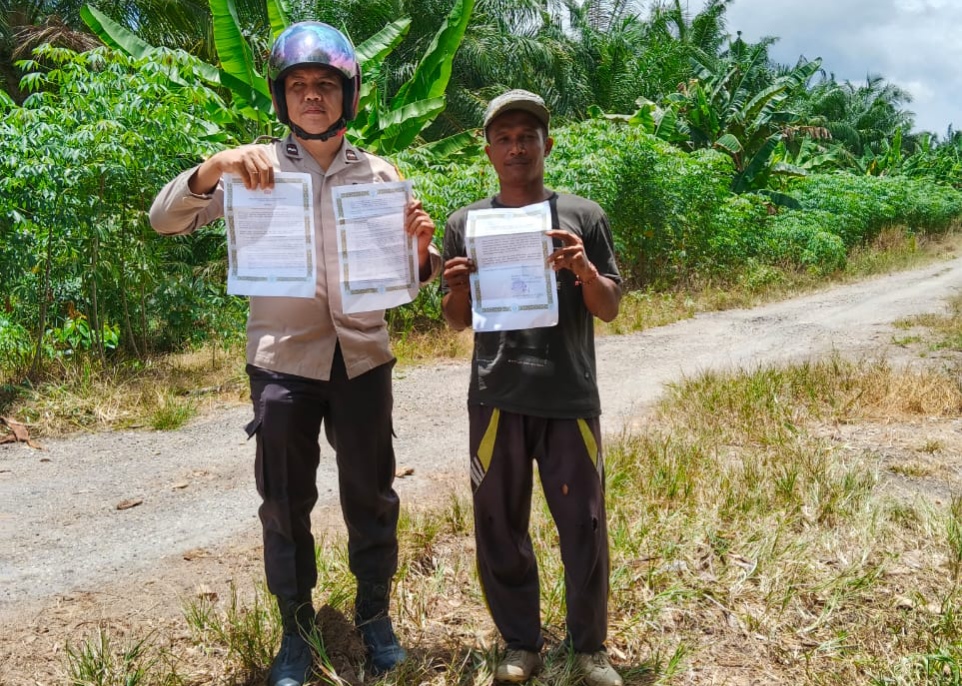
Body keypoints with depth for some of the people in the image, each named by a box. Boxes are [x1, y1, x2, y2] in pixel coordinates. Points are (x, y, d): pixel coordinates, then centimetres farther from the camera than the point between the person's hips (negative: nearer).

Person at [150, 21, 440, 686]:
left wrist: (422, 247, -17)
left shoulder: (378, 174, 4)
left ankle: (375, 615, 32)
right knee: (285, 504, 8)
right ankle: (296, 631, 28)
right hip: (283, 360, -1)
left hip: (363, 357, 2)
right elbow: (165, 220, -9)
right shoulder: (257, 168, -1)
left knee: (371, 495, 11)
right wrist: (213, 168, -27)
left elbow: (409, 276, 7)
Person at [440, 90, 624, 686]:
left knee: (584, 525, 3)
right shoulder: (465, 223, 8)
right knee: (500, 526, 7)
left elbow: (610, 310, 5)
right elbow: (458, 321, 13)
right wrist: (458, 286, -9)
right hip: (496, 400, 1)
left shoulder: (583, 216, 4)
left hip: (570, 398, -1)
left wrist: (584, 269, -14)